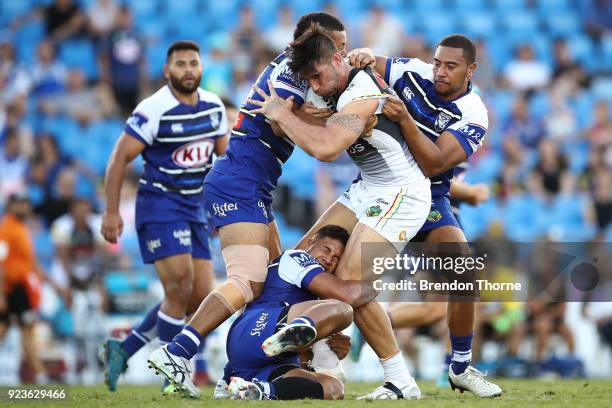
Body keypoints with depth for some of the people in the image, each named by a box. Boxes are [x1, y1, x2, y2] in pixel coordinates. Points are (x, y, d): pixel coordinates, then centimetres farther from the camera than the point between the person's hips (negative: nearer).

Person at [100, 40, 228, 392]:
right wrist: (112, 212, -12)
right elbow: (121, 158, -10)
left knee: (202, 297, 3)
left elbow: (226, 156, 18)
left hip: (195, 208, 7)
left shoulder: (214, 107, 5)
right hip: (160, 205, -7)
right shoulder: (154, 110, -15)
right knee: (180, 287, -18)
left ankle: (124, 350, 15)